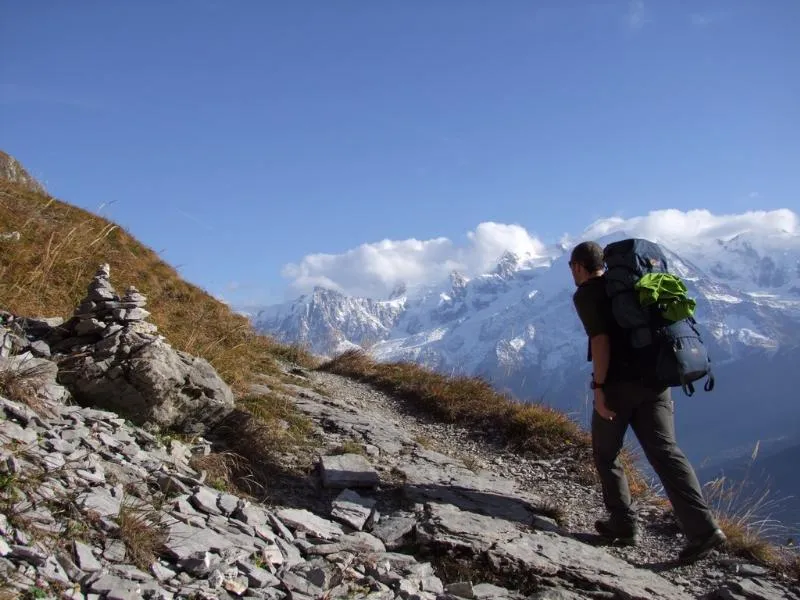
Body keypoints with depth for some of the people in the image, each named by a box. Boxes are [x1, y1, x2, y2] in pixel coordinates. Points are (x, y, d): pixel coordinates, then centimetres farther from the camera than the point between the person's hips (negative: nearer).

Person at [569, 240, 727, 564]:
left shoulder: (586, 294, -3)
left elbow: (601, 339, -15)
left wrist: (599, 387, -14)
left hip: (618, 382, -6)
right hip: (654, 380, 6)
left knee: (606, 453, 12)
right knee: (665, 451, 1)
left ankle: (624, 524, 17)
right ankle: (703, 527, -10)